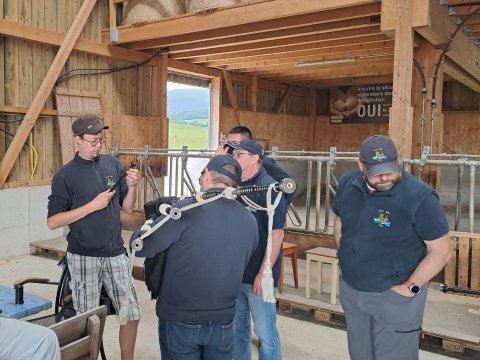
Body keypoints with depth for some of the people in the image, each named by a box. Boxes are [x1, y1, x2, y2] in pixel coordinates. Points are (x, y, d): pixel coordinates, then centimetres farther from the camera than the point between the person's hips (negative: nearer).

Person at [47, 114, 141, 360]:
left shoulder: (112, 163, 3)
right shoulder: (65, 175, -7)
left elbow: (127, 207, 8)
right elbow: (52, 221, -10)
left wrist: (132, 186, -12)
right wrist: (92, 205, -18)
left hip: (116, 253, 4)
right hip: (84, 256, -4)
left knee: (132, 313, 10)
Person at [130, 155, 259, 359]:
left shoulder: (187, 210, -18)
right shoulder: (250, 221, -2)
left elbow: (139, 246, -13)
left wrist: (152, 224, 7)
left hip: (180, 321, -3)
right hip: (223, 323, 4)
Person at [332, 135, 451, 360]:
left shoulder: (420, 197, -22)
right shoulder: (347, 184, -5)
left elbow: (440, 251, -15)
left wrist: (410, 288, -17)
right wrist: (346, 261, 8)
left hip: (395, 296, -5)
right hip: (351, 291, 6)